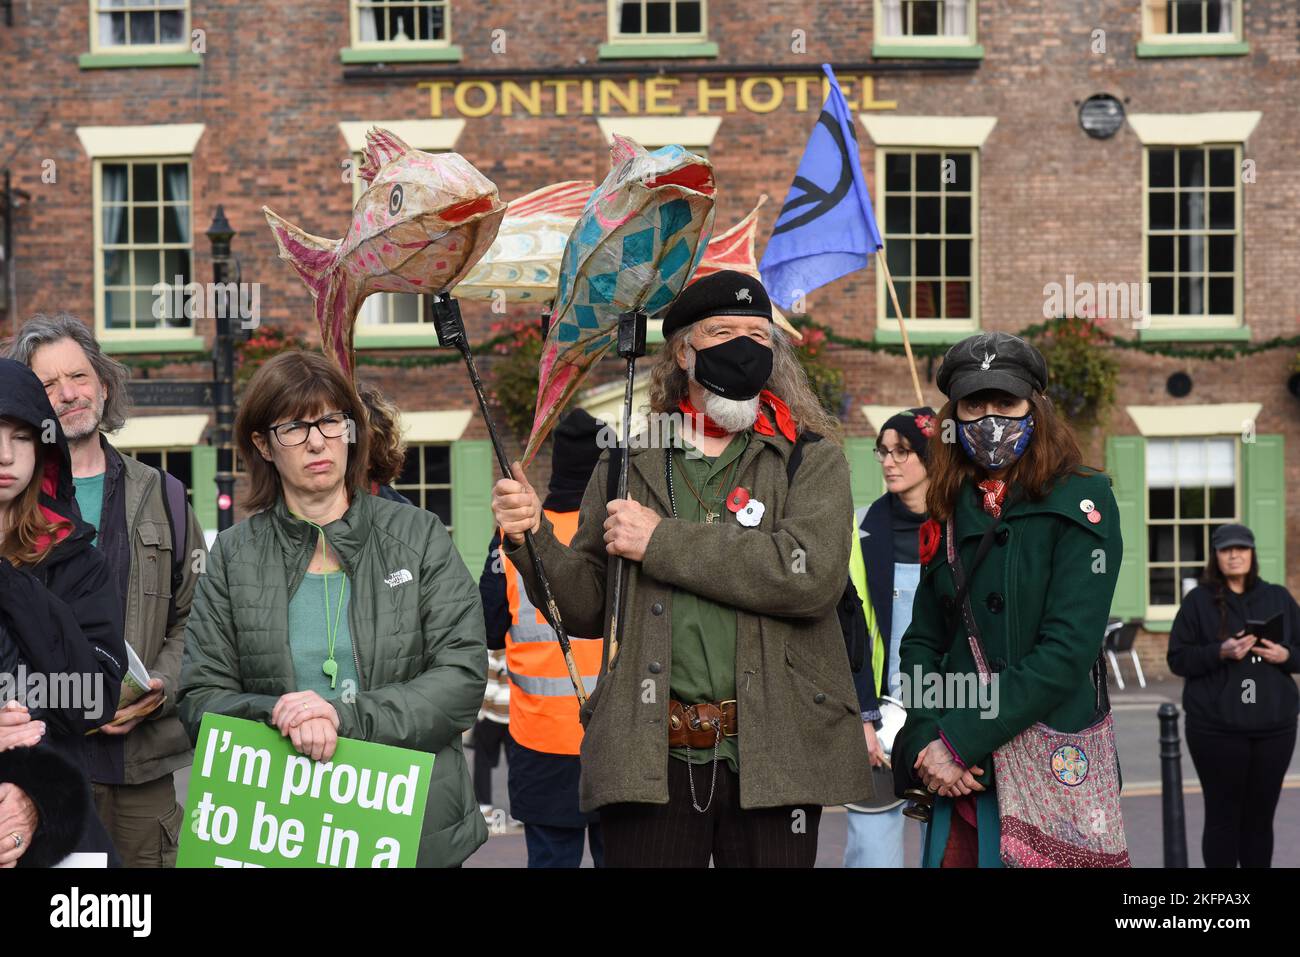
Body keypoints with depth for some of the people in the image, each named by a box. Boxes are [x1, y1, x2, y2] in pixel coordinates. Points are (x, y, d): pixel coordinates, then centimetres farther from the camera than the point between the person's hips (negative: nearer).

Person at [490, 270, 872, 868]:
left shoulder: (812, 458, 4)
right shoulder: (627, 464, 10)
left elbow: (812, 573, -15)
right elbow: (585, 611, 12)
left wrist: (661, 542, -12)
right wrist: (532, 537, -7)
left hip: (773, 753, -1)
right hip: (649, 759, 1)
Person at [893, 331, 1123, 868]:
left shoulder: (1081, 500, -6)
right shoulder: (949, 514, 10)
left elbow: (1068, 648, -15)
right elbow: (921, 641, 9)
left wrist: (959, 742, -16)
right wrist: (926, 739, -10)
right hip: (961, 777, 4)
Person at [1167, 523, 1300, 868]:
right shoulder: (1198, 600, 0)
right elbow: (1178, 659, -3)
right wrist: (1220, 652, -18)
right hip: (1217, 728, -3)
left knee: (1261, 816, 8)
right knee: (1223, 816, 0)